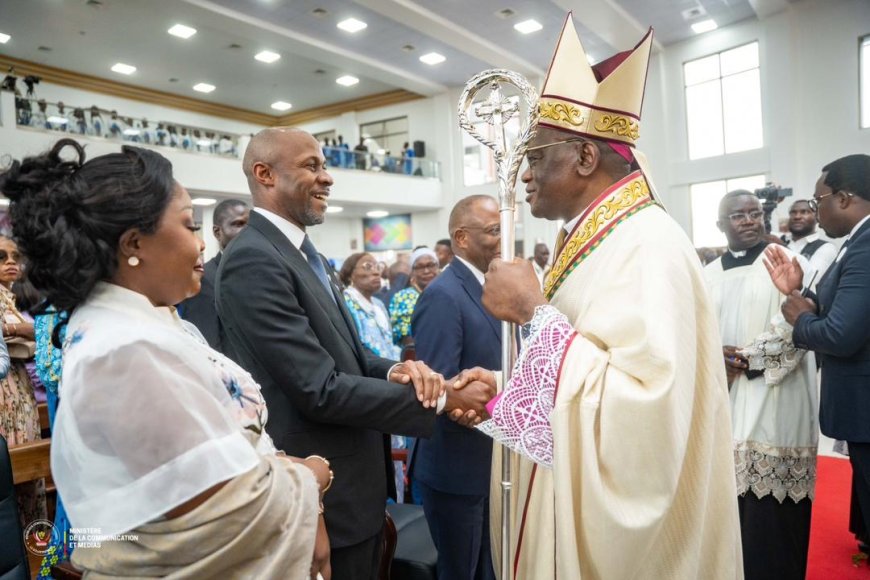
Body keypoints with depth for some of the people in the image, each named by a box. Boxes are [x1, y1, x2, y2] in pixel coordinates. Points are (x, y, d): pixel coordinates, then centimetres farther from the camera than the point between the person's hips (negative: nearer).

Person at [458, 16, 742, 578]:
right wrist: (501, 391, 0)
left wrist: (535, 310, -25)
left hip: (621, 526, -9)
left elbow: (642, 407, -32)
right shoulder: (590, 241, 8)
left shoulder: (648, 243, -21)